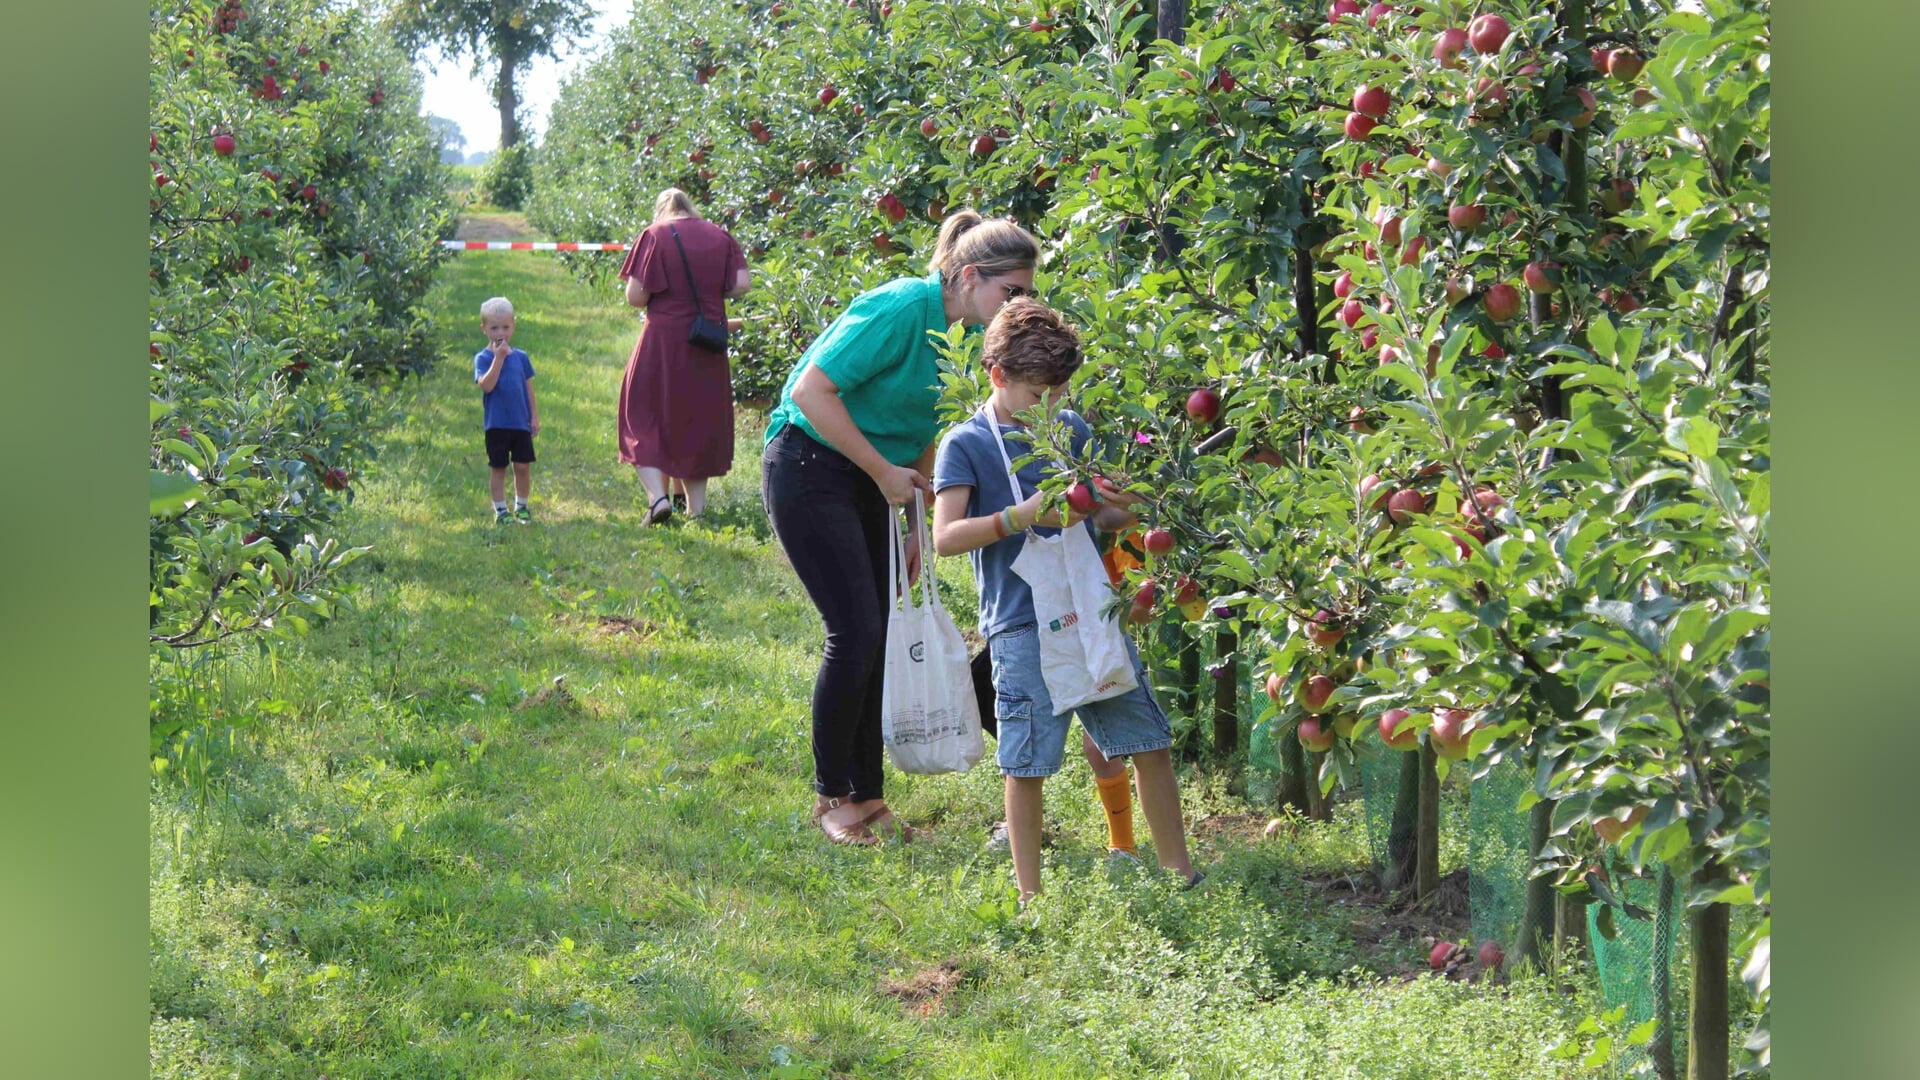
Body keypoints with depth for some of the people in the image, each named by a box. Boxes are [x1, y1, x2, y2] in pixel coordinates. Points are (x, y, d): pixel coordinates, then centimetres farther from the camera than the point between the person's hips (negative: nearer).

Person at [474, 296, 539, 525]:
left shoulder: (520, 357, 6)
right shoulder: (483, 358, -6)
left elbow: (528, 389, 11)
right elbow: (486, 385, -22)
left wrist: (535, 417, 7)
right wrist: (499, 357, -22)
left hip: (521, 422, 3)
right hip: (496, 424, -3)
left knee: (523, 466, 6)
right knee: (498, 468, 4)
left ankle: (521, 506, 23)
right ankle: (500, 510, 13)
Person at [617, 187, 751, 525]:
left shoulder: (654, 235, -5)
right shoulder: (720, 236, 5)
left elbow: (635, 296, -10)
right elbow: (743, 283, -3)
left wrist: (657, 300, 11)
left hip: (663, 344, -4)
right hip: (709, 346, 4)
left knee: (643, 415, 7)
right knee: (701, 420, 15)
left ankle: (657, 495, -12)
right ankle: (696, 507, 17)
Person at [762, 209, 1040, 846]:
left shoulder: (967, 334, 4)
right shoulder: (901, 310, -23)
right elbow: (813, 390, -26)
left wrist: (917, 523, 11)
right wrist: (885, 472, -20)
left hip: (869, 479, 8)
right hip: (808, 468, -8)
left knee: (879, 637, 5)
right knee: (856, 632, -11)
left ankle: (868, 796, 15)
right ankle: (831, 798, 2)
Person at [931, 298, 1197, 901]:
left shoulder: (1072, 429, 12)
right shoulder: (966, 445, -3)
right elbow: (945, 537, -14)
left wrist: (1119, 511, -4)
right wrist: (1023, 516, -24)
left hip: (1093, 611, 5)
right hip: (1023, 626, -5)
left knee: (1151, 742, 5)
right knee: (1027, 765, -1)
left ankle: (1180, 873, 17)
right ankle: (1030, 896, 10)